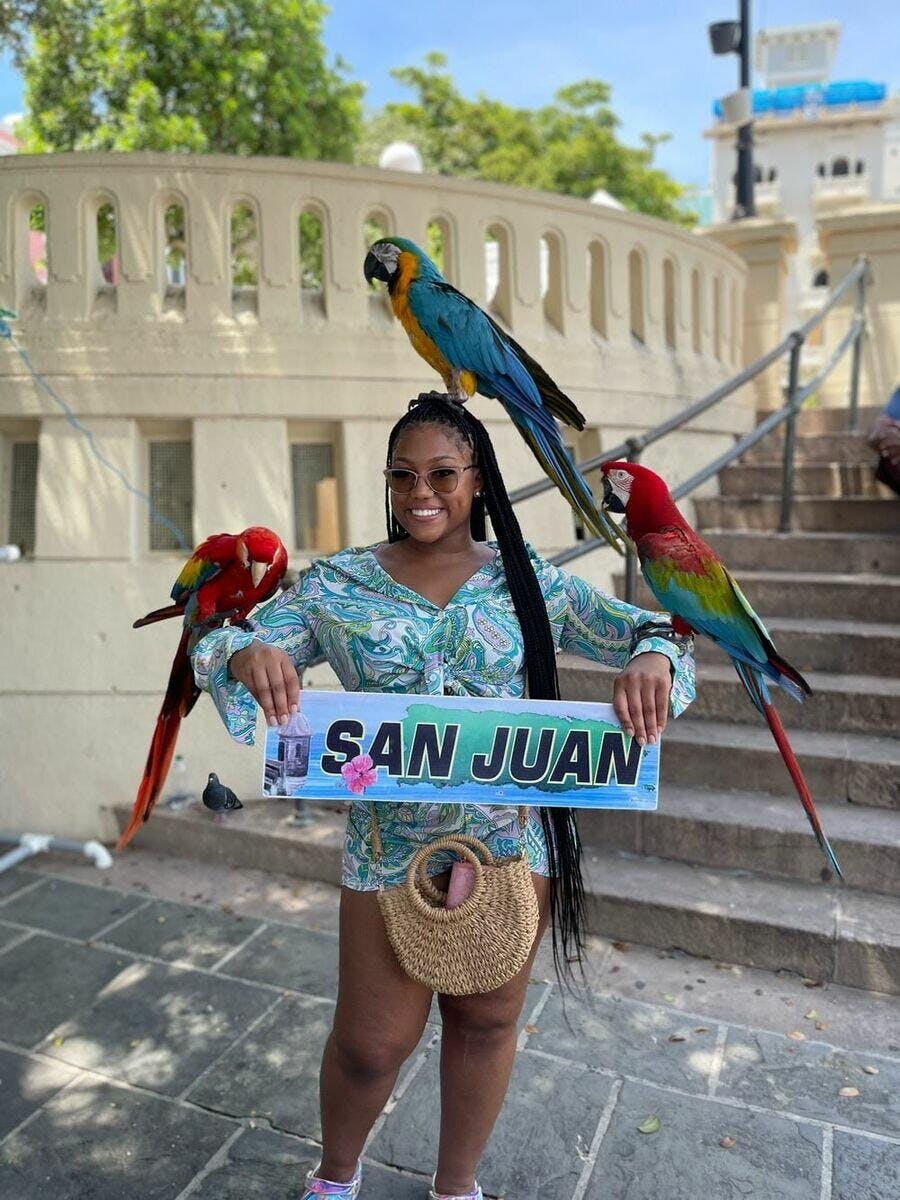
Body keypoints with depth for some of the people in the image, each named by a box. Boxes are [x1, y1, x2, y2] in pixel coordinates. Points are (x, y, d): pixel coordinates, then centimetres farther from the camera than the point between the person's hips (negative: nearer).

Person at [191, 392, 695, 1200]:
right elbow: (221, 648, -4)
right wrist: (246, 654, -29)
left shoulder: (526, 580, -1)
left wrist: (652, 655, -27)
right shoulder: (339, 583, -2)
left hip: (512, 840, 1)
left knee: (487, 1023, 18)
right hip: (390, 844, -1)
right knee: (373, 1041, 11)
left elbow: (644, 629, -2)